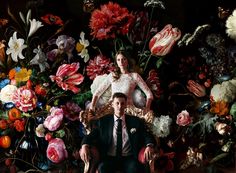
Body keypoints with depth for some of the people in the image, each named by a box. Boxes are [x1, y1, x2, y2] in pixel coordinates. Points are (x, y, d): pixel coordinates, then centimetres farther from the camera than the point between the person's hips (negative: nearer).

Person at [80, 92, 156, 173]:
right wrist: (84, 146, -19)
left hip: (128, 158, 0)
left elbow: (147, 136, 5)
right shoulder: (103, 121, 12)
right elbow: (91, 135, 4)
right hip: (109, 158, 0)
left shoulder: (135, 121, 13)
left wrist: (149, 146, -18)